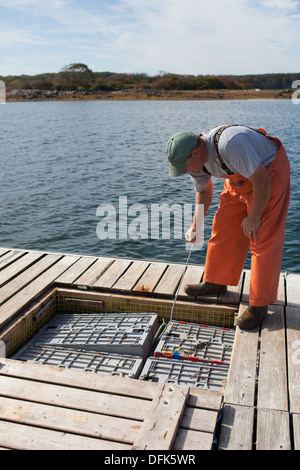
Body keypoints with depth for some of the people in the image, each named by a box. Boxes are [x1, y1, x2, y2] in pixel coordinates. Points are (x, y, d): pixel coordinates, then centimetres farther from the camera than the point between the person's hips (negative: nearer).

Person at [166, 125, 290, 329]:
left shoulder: (230, 145, -38)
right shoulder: (195, 159, -10)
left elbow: (261, 180, -30)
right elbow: (204, 191, 10)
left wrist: (254, 217, -18)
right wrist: (195, 226, 6)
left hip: (270, 172, -8)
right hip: (239, 179, 8)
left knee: (262, 238, -10)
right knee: (223, 228, 6)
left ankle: (259, 305, -1)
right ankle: (216, 282, 24)